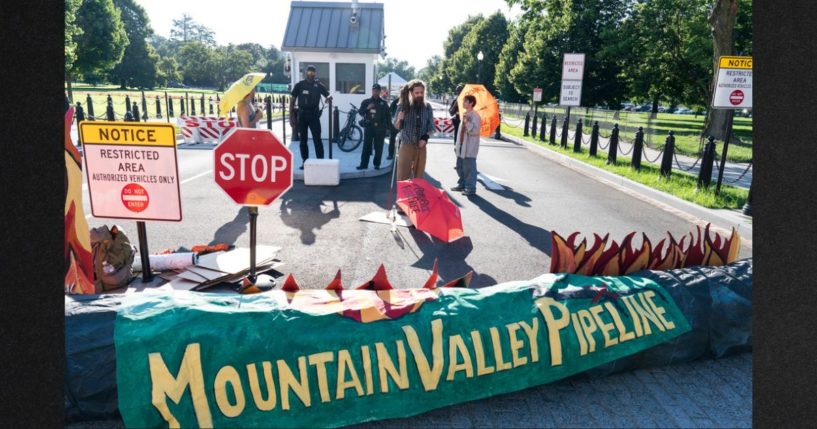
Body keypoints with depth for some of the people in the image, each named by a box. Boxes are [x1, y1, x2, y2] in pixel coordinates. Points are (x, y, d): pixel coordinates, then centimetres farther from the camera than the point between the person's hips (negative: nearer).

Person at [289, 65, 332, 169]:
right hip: (302, 115, 1)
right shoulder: (299, 85, 4)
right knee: (302, 140, 6)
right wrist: (291, 116, -1)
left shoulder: (319, 85, 5)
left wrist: (329, 97, -22)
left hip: (314, 115, -1)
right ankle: (305, 161, 15)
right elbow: (292, 100, 5)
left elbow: (328, 95, 5)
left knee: (317, 139, -6)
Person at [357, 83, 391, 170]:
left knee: (378, 147, 2)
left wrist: (388, 127, 4)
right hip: (369, 127, 0)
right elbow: (360, 112, 2)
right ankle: (364, 164, -1)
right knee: (366, 146, -3)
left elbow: (388, 116, 11)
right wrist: (367, 108, -16)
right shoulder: (366, 102, 8)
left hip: (380, 128, 0)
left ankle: (377, 164, 10)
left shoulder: (383, 103, 9)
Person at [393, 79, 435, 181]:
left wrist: (425, 137, -12)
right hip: (406, 145, -2)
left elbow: (431, 127, 6)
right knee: (403, 177, -4)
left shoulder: (427, 107, 1)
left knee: (419, 177, 10)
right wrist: (400, 119, -23)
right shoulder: (403, 106, -5)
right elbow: (397, 127, -2)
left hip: (421, 146, 2)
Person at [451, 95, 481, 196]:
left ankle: (470, 188, 1)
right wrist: (457, 144, 20)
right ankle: (462, 184, 30)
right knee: (460, 167, 17)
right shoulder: (465, 115, 15)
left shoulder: (474, 115, -13)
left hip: (469, 148, -9)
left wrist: (467, 122, -31)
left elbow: (475, 131, -21)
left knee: (469, 168, -5)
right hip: (462, 146, 9)